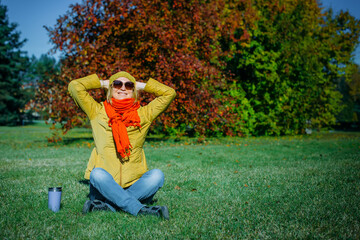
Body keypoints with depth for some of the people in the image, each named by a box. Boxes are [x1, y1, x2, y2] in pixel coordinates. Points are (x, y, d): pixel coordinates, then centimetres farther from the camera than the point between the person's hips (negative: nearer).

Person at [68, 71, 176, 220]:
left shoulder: (143, 114, 9)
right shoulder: (98, 112, 8)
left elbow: (169, 93, 9)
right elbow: (75, 86, 3)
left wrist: (141, 86, 15)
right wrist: (102, 83, 14)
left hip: (134, 187, 2)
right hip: (104, 186, -1)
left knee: (157, 175, -26)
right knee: (97, 173, -33)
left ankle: (107, 206, -30)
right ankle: (140, 210, -36)